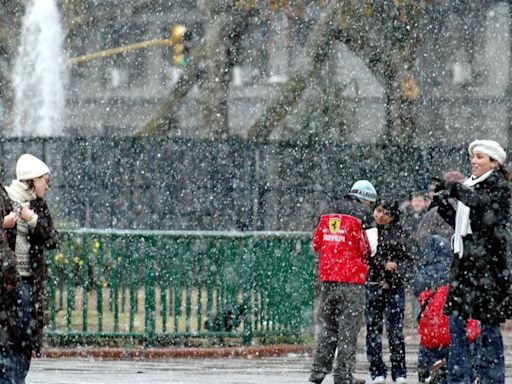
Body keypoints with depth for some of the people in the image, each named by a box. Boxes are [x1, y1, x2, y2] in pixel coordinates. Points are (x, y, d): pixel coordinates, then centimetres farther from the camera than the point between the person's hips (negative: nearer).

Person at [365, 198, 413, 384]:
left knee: (396, 330, -3)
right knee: (373, 329, 0)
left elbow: (408, 260, 7)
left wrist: (392, 279, -6)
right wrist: (383, 265, -13)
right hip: (372, 286, -1)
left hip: (394, 287, 1)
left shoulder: (399, 233, 9)